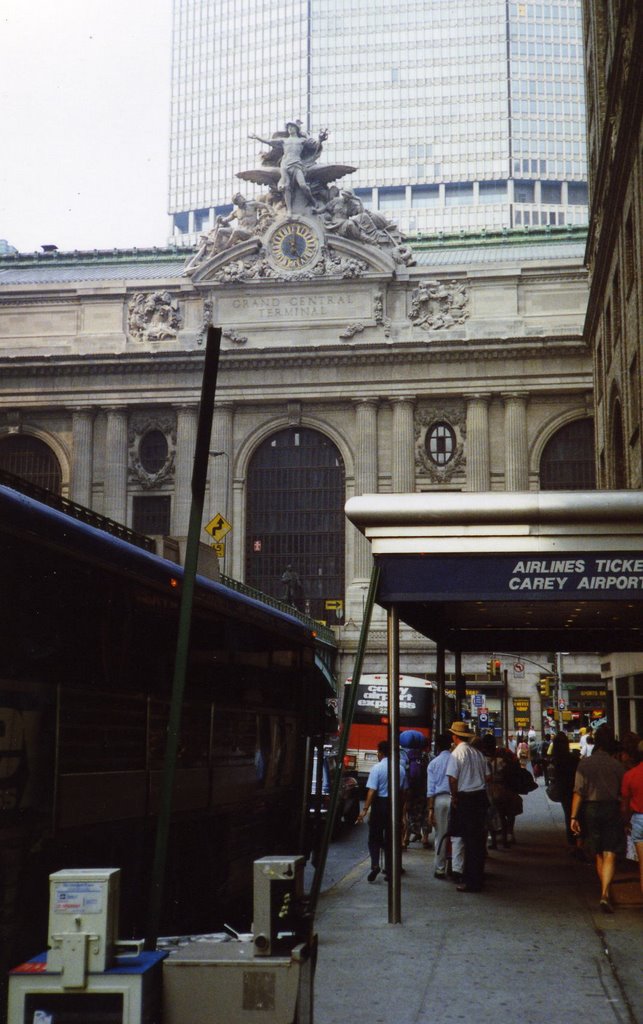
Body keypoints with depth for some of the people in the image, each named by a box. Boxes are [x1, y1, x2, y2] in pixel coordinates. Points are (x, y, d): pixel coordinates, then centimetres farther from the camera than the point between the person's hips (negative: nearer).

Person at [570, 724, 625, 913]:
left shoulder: (584, 763, -3)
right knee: (609, 855, -4)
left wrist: (573, 816, -7)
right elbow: (624, 792, -2)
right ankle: (605, 894, -19)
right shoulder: (617, 765, -4)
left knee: (598, 855, 16)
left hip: (591, 809, 2)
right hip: (612, 809, -2)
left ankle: (606, 892, 26)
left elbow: (578, 792, -8)